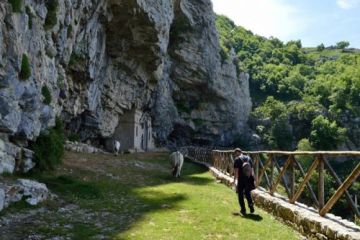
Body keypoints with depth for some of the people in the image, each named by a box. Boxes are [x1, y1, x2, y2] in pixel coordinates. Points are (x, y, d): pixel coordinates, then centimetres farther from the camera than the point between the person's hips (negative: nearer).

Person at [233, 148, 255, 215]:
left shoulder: (237, 159, -8)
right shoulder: (248, 158, 10)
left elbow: (236, 171, -13)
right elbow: (251, 169, 12)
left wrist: (234, 180, -7)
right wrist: (252, 179, 19)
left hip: (241, 179, -5)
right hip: (249, 179, 5)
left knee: (240, 194, 10)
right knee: (247, 193, 22)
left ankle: (243, 209, 11)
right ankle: (251, 206, 6)